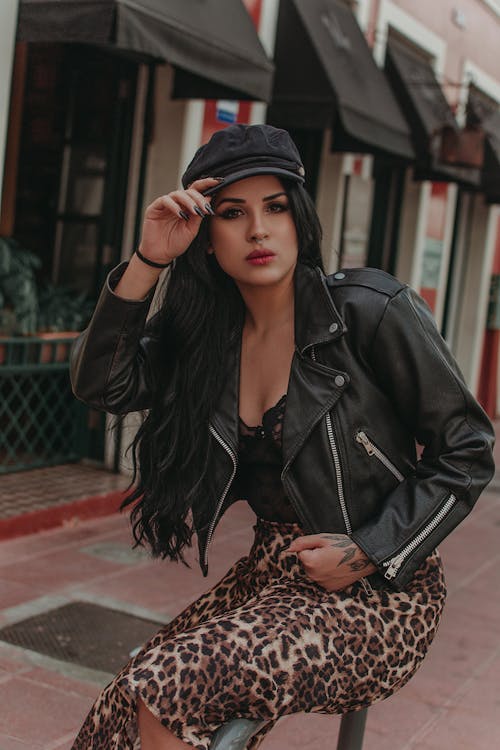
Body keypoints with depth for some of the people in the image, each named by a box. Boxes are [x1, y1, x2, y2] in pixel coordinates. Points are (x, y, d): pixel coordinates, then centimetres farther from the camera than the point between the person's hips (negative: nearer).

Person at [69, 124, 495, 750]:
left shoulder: (372, 310, -12)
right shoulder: (204, 333, 5)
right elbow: (100, 382, -5)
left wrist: (369, 553, -13)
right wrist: (147, 262, -14)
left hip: (379, 587, -5)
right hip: (273, 571, 5)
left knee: (171, 690, -23)